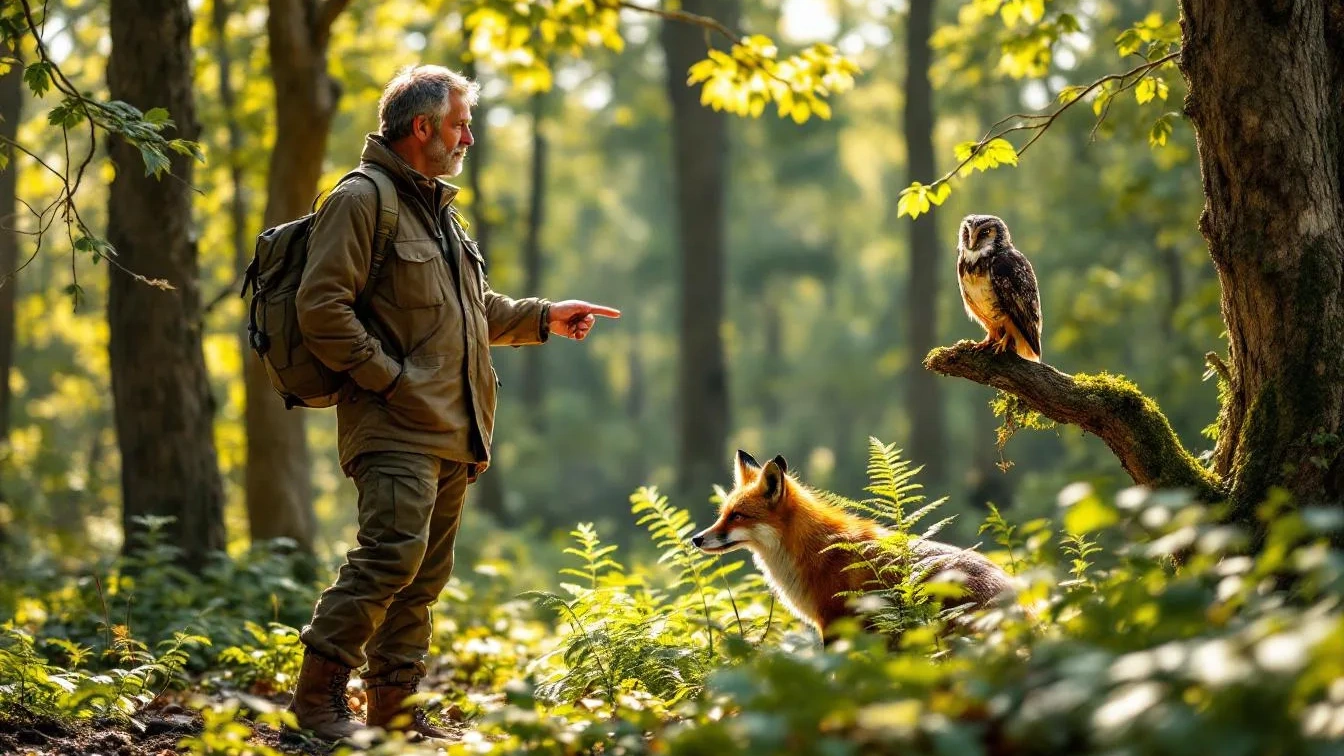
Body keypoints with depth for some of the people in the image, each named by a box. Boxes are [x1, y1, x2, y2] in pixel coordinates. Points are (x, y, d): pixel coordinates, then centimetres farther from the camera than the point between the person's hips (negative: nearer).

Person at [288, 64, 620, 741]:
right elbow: (322, 307, -16)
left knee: (426, 573, 8)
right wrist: (387, 377, -17)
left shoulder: (439, 209, 24)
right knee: (393, 552, -20)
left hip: (452, 432, 9)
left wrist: (543, 318, 24)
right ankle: (319, 693, -12)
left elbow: (475, 310, 35)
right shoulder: (362, 199, -7)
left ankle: (395, 707, 14)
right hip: (396, 429, -9)